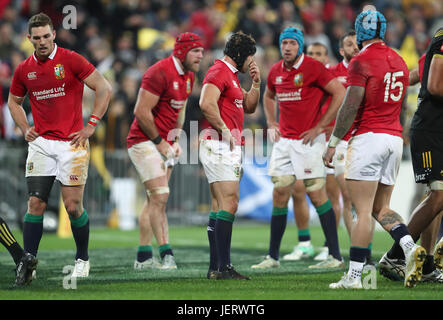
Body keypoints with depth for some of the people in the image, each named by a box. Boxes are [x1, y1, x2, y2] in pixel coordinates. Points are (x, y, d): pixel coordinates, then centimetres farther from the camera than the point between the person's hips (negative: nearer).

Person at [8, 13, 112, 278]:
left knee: (73, 205, -3)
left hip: (72, 142, -3)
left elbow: (105, 89, -5)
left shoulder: (71, 60, -6)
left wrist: (91, 125, -7)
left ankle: (83, 259, 15)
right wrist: (25, 129, 9)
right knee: (36, 203, -3)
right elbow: (14, 101, 25)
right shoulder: (24, 70, 7)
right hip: (41, 144, 3)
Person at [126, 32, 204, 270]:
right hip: (144, 141, -9)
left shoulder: (188, 76, 10)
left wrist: (175, 140, 9)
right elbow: (141, 112, -20)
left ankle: (143, 257, 15)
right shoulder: (160, 73, -19)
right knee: (160, 197, -14)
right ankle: (166, 255, -14)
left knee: (154, 200, 10)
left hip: (164, 143, 9)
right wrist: (160, 142, -14)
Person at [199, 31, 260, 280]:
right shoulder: (219, 72, -11)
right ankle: (223, 267, -17)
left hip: (231, 147, 11)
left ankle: (215, 267, 14)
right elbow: (207, 103, -26)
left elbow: (249, 107, 27)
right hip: (219, 145, -11)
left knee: (220, 206, 11)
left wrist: (256, 83, 13)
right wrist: (224, 130, -20)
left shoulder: (231, 74, 21)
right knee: (229, 203, -14)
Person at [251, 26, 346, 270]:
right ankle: (272, 256, 12)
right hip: (284, 141, 6)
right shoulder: (276, 72, 10)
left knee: (317, 194, -6)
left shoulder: (313, 68, -11)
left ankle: (335, 256, -1)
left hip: (308, 141, -6)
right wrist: (271, 123, 14)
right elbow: (269, 97, 30)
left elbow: (340, 94, -12)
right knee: (279, 195, 6)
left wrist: (320, 126, -12)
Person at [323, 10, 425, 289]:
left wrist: (333, 143, -10)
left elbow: (350, 107, -14)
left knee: (363, 211, -7)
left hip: (369, 137, -7)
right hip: (395, 139, 7)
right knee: (381, 208, 15)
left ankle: (354, 275, -5)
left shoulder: (362, 62, -10)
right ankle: (411, 248, -8)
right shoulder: (399, 61, 14)